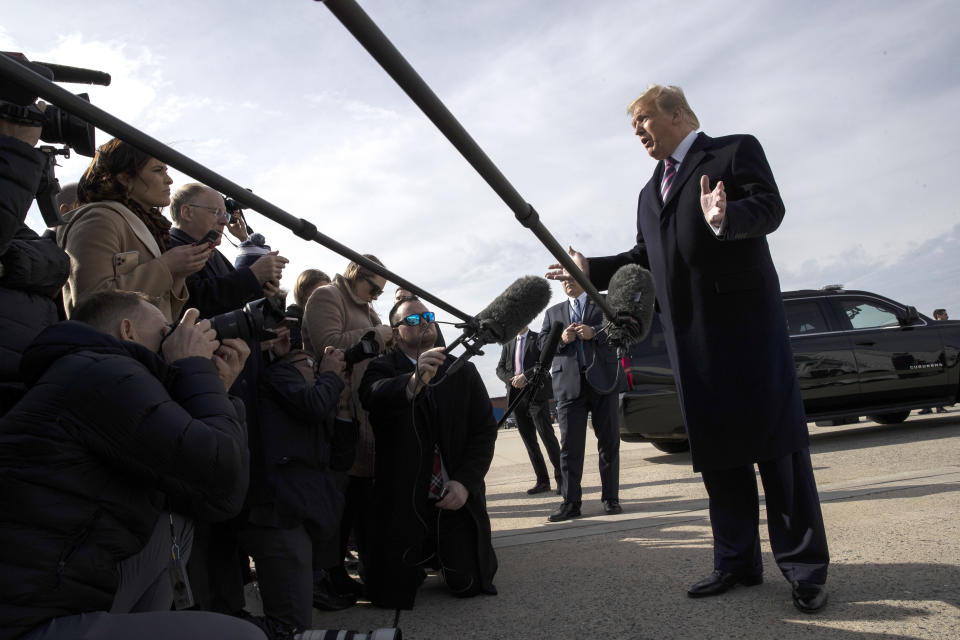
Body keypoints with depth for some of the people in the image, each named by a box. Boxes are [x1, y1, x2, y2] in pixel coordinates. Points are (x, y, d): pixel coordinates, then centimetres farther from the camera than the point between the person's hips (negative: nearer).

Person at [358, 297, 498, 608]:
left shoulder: (463, 371, 5)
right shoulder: (382, 368, -4)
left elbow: (485, 430, 2)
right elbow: (373, 396, -29)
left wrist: (465, 482, -11)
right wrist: (413, 382, -49)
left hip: (456, 500, 2)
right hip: (402, 502, -2)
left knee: (468, 585, 0)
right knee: (391, 594, -3)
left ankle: (440, 555, 35)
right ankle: (419, 557, 32)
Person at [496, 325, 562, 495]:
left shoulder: (539, 339, 5)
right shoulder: (508, 344, 19)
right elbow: (500, 369, 13)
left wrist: (525, 376, -17)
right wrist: (512, 379, -7)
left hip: (535, 393, -5)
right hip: (516, 395, 5)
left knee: (547, 435, -13)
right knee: (528, 439, 4)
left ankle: (560, 477, -5)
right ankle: (542, 481, 9)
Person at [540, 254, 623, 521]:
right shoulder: (553, 312, 20)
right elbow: (543, 343, 11)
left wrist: (594, 333, -15)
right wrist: (562, 339, -9)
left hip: (602, 380, -1)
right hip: (569, 384, 1)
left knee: (609, 441, 3)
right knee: (570, 444, -2)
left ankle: (610, 498, 11)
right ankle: (571, 502, 1)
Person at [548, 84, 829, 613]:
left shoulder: (736, 150, 4)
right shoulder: (650, 191, 24)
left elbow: (769, 207, -10)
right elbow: (645, 256, 27)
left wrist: (725, 218, -30)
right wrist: (591, 270, 17)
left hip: (746, 319, -6)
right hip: (690, 335, 7)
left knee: (776, 439, -3)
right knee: (716, 448, 8)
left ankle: (805, 567, 6)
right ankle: (737, 562, 16)